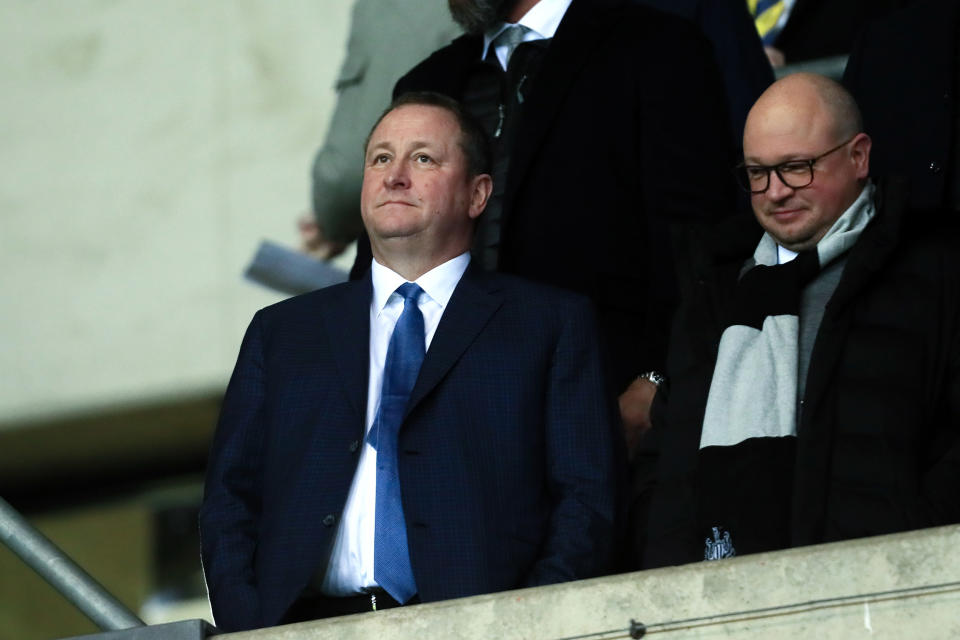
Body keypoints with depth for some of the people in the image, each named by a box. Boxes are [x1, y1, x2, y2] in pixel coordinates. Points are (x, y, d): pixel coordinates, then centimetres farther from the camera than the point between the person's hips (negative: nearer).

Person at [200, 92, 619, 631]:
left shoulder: (555, 323, 14)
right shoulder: (281, 332, 22)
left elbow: (587, 498, 6)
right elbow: (230, 498, 16)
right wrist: (249, 627, -1)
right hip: (308, 625, 2)